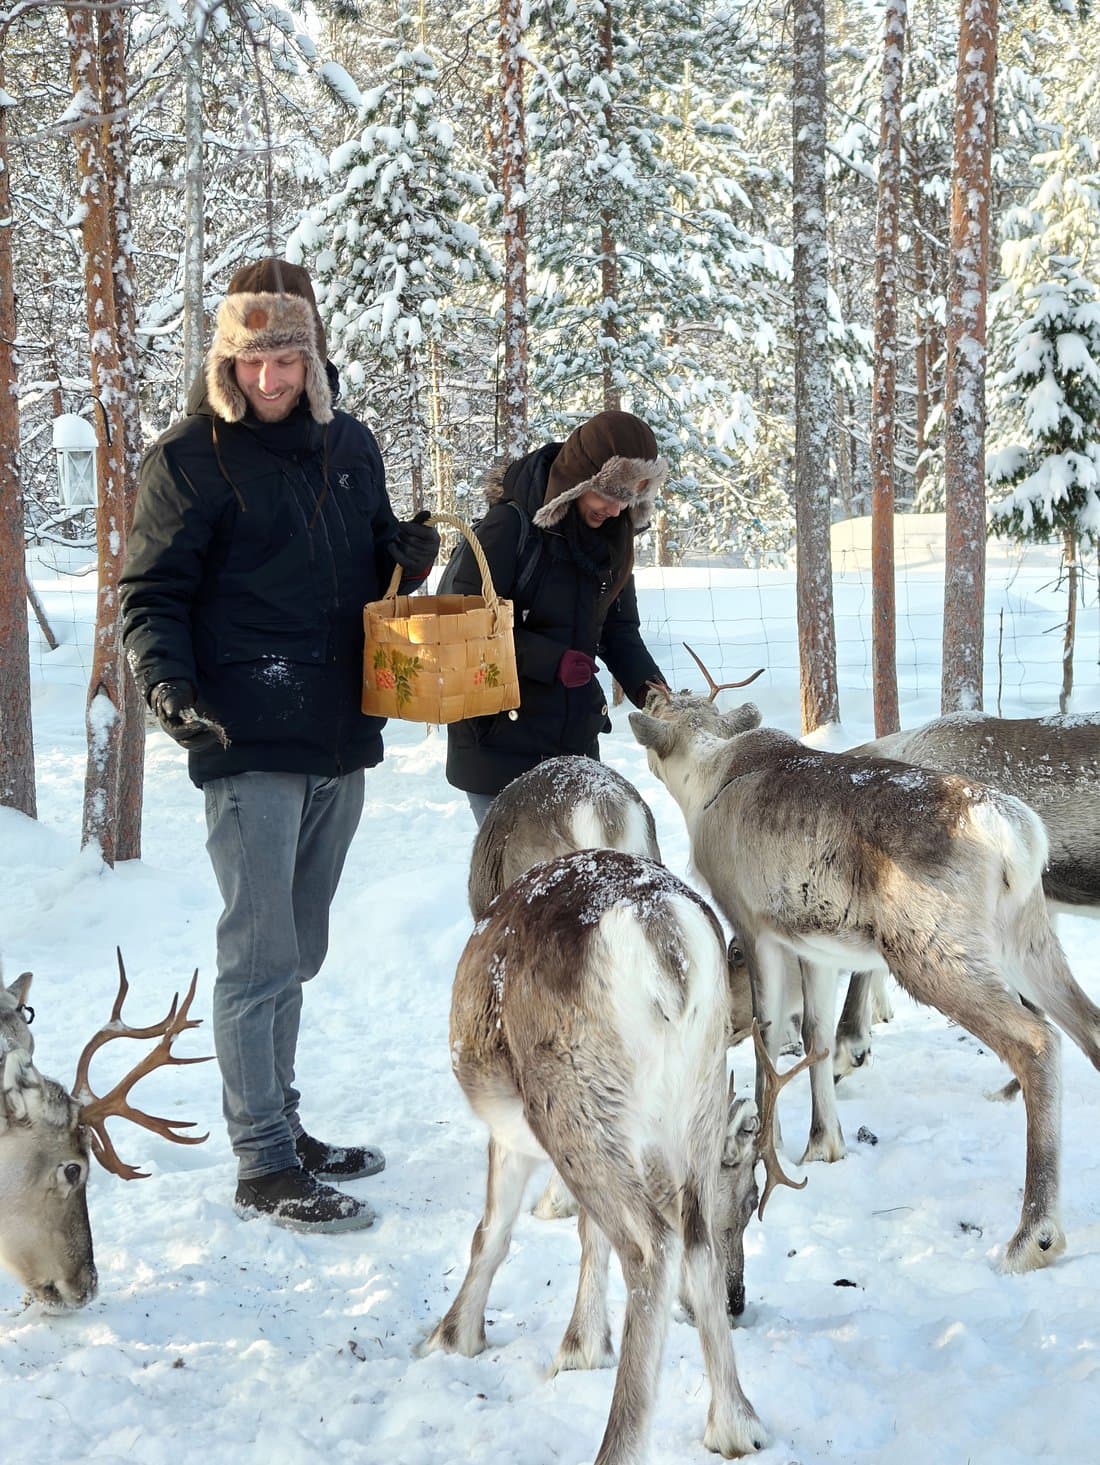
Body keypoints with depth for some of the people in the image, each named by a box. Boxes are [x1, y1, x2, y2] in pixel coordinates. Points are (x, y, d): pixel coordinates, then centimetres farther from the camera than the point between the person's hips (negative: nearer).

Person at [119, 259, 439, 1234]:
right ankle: (265, 1164, 3)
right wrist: (167, 683, -23)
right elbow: (151, 593, -6)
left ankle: (279, 1126, 28)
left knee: (296, 952, 16)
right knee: (261, 953, -5)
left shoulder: (348, 444, 12)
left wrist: (405, 560, -1)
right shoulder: (192, 457, -5)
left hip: (341, 743, 6)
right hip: (249, 747, -6)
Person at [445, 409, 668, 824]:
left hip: (576, 741, 6)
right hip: (500, 741, -6)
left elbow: (619, 630, 12)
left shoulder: (612, 539, 7)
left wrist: (650, 690, -6)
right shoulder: (509, 525, -13)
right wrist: (553, 661, -24)